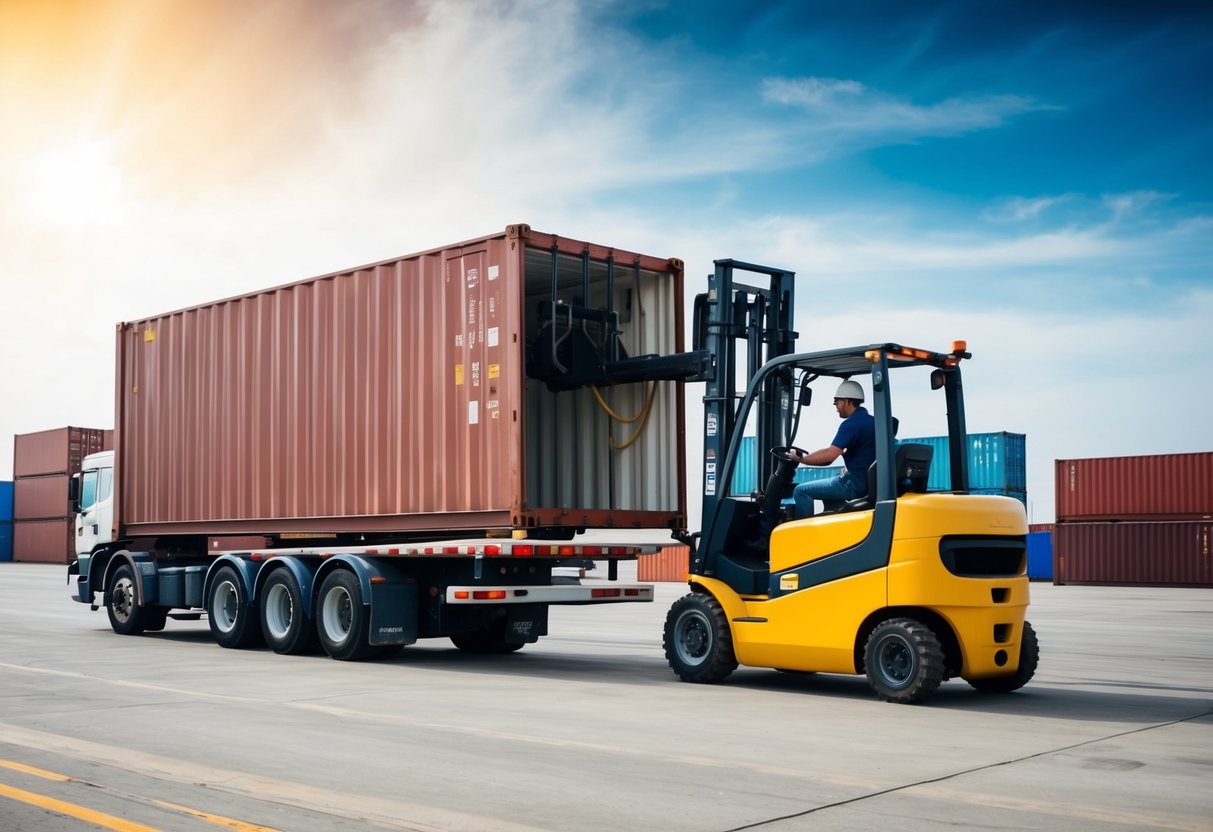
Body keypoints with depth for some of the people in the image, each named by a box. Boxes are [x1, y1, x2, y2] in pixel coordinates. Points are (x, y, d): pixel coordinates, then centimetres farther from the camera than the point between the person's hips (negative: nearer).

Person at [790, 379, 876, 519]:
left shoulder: (851, 424, -17)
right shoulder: (871, 421, 13)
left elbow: (829, 456, -23)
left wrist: (800, 459, -13)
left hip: (856, 483, -10)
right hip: (870, 480, 10)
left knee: (801, 491, -6)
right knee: (828, 491, 35)